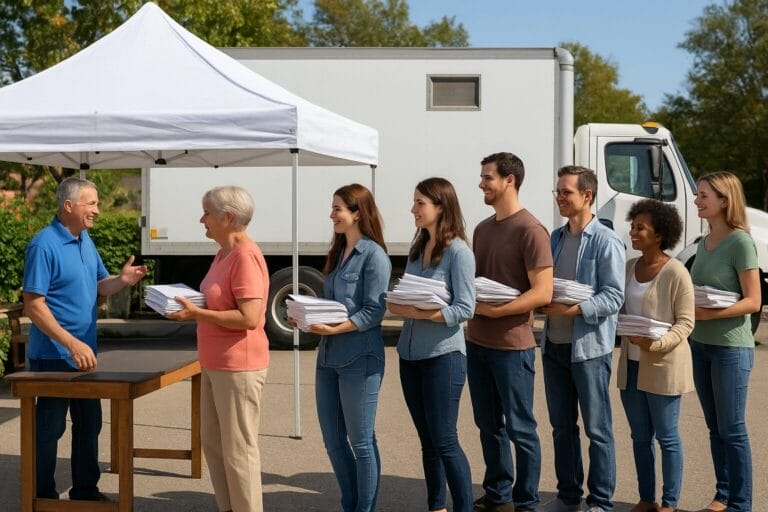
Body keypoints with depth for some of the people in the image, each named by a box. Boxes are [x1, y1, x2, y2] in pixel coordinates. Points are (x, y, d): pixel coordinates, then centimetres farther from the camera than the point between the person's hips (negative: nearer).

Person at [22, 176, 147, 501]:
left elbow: (99, 285, 15)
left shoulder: (85, 239, 8)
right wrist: (72, 344, -27)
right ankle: (43, 497, 16)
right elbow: (33, 305, -21)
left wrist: (122, 280, -9)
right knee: (50, 427, 3)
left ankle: (86, 490, 29)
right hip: (53, 356, -8)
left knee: (89, 423, 15)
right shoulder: (44, 245, -18)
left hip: (83, 352, 8)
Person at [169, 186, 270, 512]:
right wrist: (193, 309, 5)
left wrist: (198, 314, -21)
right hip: (215, 364, 10)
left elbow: (248, 317, -25)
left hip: (239, 367, -10)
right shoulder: (224, 254, 12)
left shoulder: (246, 256, -19)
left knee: (238, 448, -1)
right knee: (212, 442, 17)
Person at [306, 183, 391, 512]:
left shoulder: (374, 255, -10)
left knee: (360, 441, 2)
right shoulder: (338, 253, 14)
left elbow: (374, 312, -15)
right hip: (328, 356, 8)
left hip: (359, 359, -8)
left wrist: (335, 328, -25)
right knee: (333, 440, 13)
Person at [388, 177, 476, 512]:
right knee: (427, 440, 14)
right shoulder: (418, 248, 9)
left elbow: (465, 310, -17)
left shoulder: (458, 251, -12)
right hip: (410, 354, 7)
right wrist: (398, 304, -5)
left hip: (443, 355, -7)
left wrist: (416, 312, -21)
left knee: (444, 441, -2)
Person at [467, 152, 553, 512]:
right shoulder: (482, 229, 12)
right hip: (477, 342, 8)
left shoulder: (530, 230, -12)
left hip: (512, 346, -8)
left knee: (519, 429, 4)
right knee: (489, 426, 16)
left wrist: (494, 310, -21)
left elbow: (543, 293, -18)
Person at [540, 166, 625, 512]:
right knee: (562, 426, 15)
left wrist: (572, 309, -24)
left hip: (589, 347, -7)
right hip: (554, 344, 7)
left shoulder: (606, 242, -10)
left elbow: (614, 297, -16)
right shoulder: (555, 238, 11)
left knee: (597, 429, 3)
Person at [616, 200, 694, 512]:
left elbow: (685, 322, -12)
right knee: (640, 437, 13)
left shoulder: (675, 272, -13)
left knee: (666, 437, 4)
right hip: (631, 364, 6)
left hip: (663, 366, -6)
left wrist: (656, 343, -26)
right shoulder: (629, 267, 7)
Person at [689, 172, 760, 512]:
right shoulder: (705, 243, 9)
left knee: (732, 429, 0)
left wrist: (710, 314, -23)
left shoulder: (740, 242, -13)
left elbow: (753, 302, -15)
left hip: (731, 347, -7)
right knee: (715, 428, 13)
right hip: (700, 344, 7)